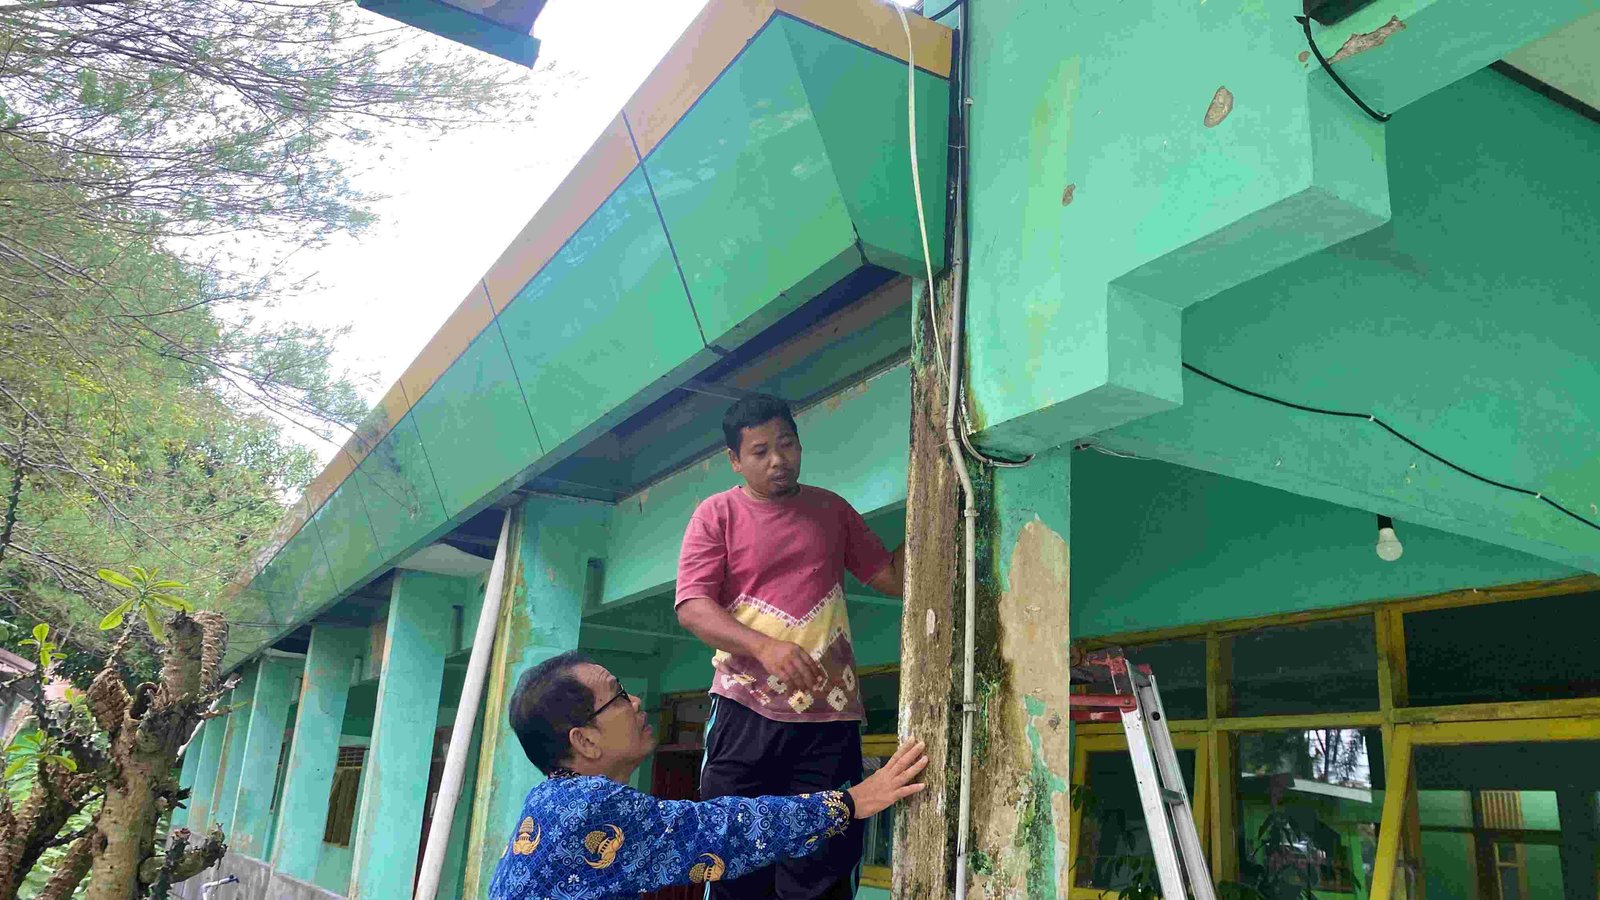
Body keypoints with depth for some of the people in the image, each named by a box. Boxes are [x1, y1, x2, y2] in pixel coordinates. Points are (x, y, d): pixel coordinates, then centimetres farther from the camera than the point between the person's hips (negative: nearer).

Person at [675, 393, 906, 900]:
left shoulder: (831, 510, 14)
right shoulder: (717, 513, 4)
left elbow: (893, 578, 17)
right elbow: (691, 606, -6)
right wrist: (766, 647, -22)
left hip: (830, 716, 2)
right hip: (747, 711, -2)